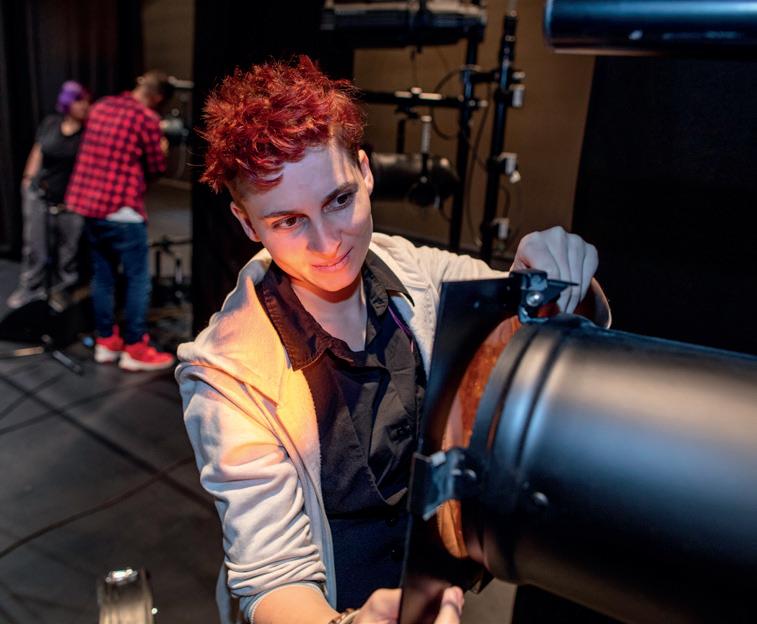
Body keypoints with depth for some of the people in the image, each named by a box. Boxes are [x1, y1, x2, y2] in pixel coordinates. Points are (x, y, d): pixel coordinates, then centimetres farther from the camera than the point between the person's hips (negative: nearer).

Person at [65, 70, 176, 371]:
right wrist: (161, 150, 17)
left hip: (88, 203, 8)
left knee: (102, 276, 15)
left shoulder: (101, 106, 12)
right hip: (121, 210, -8)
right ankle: (135, 349, 7)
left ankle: (106, 342, 23)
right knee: (138, 280, 2)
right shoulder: (147, 118, -10)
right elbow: (155, 168, -2)